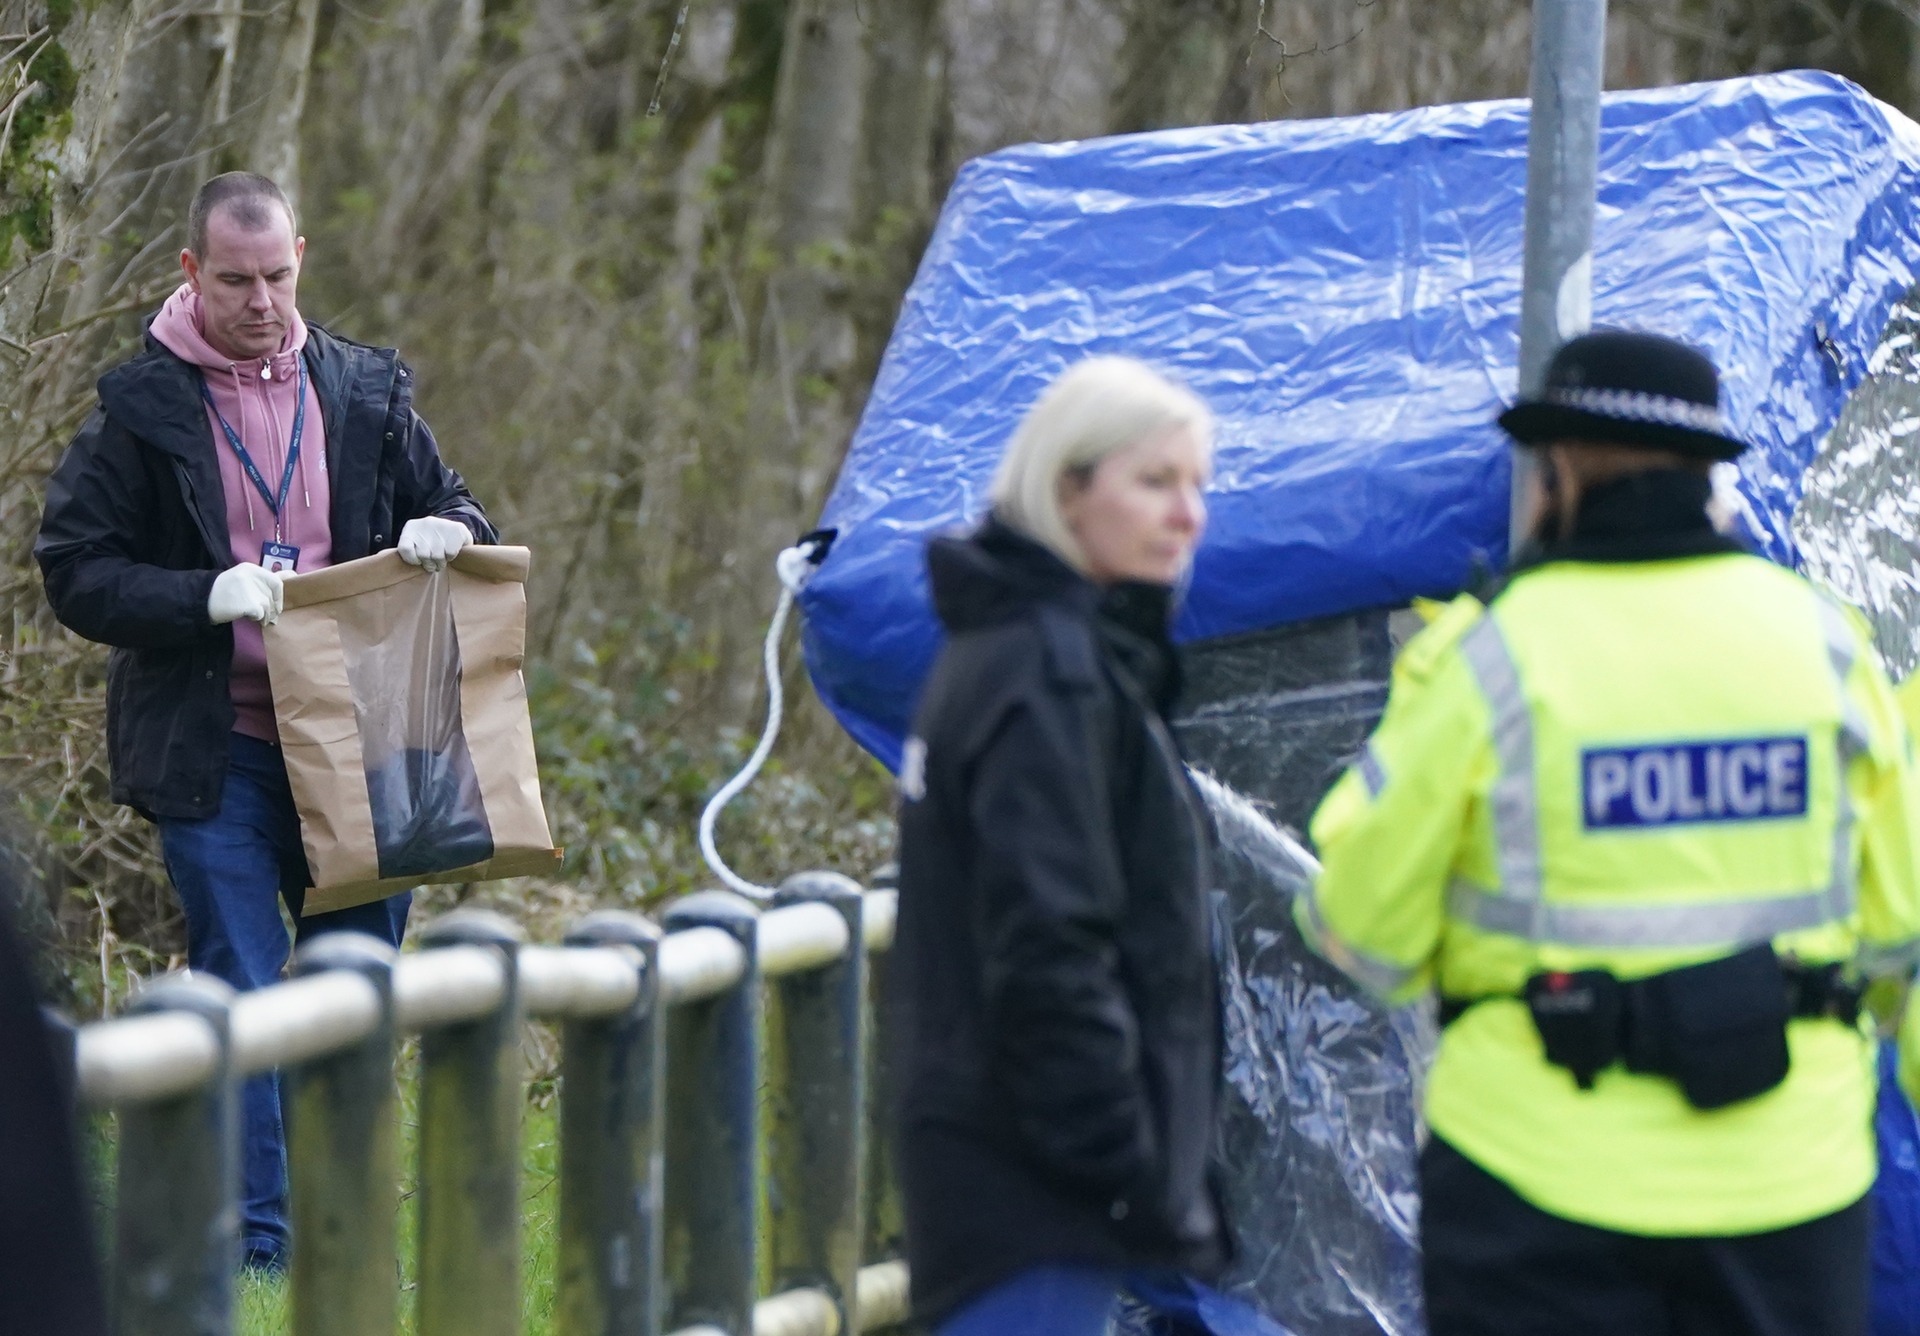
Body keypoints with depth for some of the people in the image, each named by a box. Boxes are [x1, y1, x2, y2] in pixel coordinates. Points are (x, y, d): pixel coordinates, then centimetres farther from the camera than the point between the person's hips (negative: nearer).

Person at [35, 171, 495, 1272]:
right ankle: (256, 1247, -3)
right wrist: (207, 597, -17)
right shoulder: (143, 407, -1)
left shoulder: (366, 390, 9)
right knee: (241, 994, -7)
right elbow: (74, 569, -2)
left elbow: (446, 501, 19)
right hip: (216, 755, -4)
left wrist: (446, 530, -6)